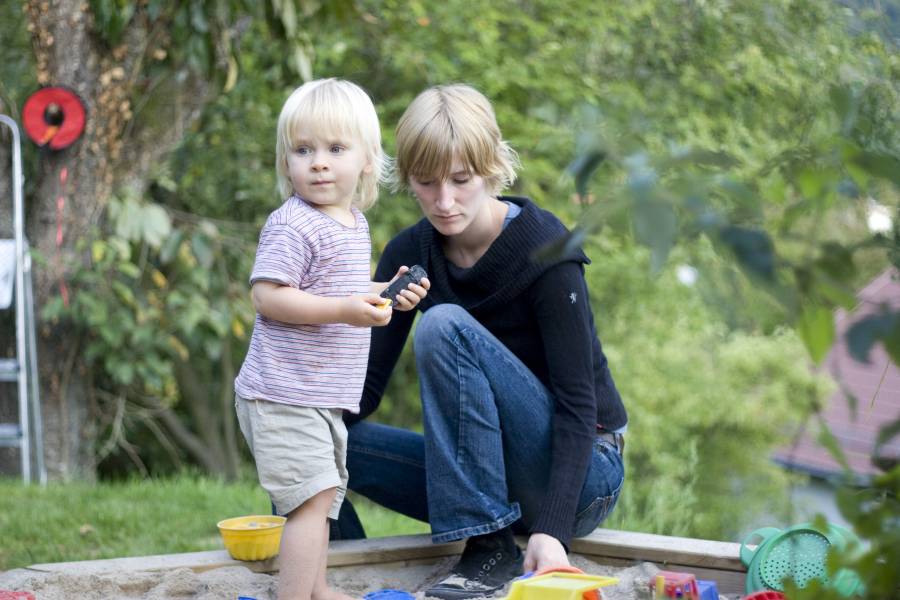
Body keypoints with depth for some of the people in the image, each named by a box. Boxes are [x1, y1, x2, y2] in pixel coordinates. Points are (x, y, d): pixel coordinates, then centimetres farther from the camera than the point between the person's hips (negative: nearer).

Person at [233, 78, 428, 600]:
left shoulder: (355, 223, 12)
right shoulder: (292, 225, -17)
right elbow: (268, 296, -24)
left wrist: (386, 294, 11)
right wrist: (344, 310, -30)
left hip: (323, 395, 10)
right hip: (284, 392, -10)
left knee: (322, 495, 20)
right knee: (314, 496, -14)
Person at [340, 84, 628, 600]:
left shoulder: (543, 251, -17)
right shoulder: (409, 256, 0)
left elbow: (577, 402, -21)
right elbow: (366, 387, -2)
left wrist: (553, 530, -32)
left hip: (582, 473, -5)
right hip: (498, 478, 5)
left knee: (445, 326, -26)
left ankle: (492, 548, -23)